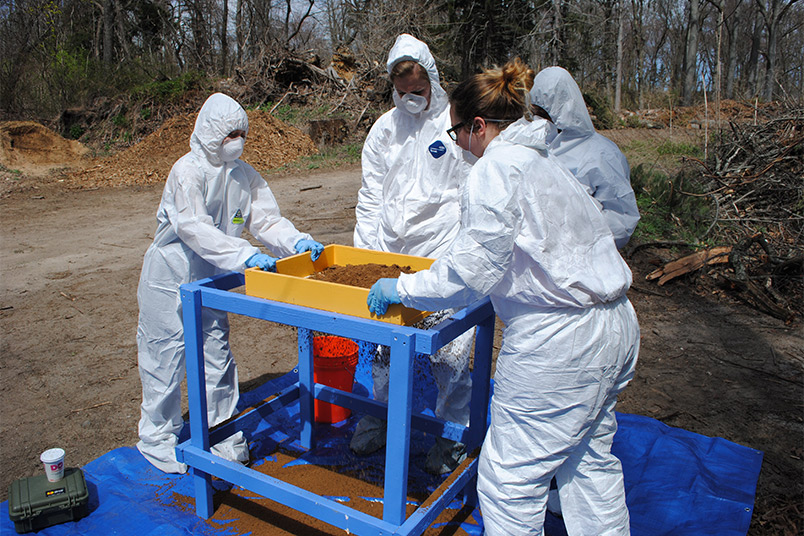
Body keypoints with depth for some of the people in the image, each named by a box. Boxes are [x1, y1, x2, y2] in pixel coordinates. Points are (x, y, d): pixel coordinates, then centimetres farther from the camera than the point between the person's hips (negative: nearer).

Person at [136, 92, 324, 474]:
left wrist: (296, 241, -24)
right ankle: (158, 436, 27)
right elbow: (194, 229, -32)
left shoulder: (244, 175, -1)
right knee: (165, 354, 7)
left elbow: (265, 218, -5)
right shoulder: (187, 171, -20)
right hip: (170, 277, -5)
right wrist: (245, 255, -42)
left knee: (217, 355, 13)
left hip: (212, 278, 6)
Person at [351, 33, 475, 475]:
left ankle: (452, 438, 21)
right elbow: (370, 195, 14)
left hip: (443, 256, -4)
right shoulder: (385, 128, 11)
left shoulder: (455, 123, -2)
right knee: (384, 346, 14)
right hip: (387, 255, 5)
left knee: (448, 355, 0)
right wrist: (366, 250, 7)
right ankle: (379, 420, 35)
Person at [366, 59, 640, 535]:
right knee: (590, 460, 25)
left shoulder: (497, 166, -12)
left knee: (510, 478, 5)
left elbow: (476, 265, -18)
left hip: (558, 343, -10)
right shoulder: (545, 162, 17)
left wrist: (403, 287, -7)